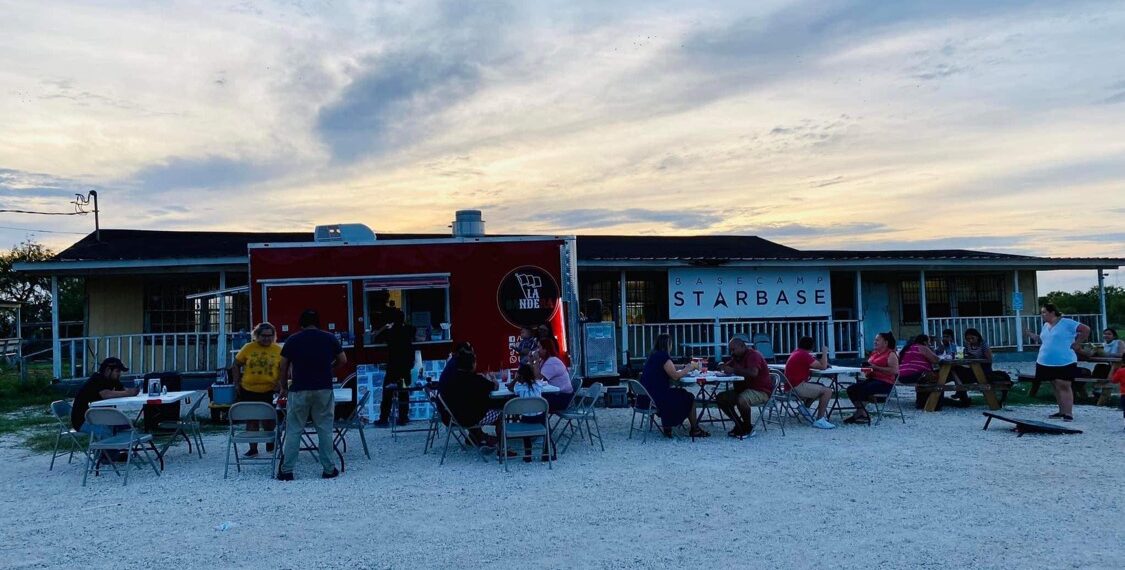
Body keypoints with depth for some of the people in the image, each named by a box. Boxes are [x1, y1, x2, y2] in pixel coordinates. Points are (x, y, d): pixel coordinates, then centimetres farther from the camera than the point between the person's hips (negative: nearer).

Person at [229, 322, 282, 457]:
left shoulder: (278, 350, -3)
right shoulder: (248, 348, -2)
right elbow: (236, 365, 7)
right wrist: (237, 384, 3)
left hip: (269, 391, -1)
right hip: (249, 390, 1)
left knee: (269, 420, 0)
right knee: (251, 420, 10)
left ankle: (270, 441, 29)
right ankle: (253, 448, 22)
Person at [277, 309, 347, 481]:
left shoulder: (292, 340, 2)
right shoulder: (329, 338, 3)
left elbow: (284, 366, 6)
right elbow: (343, 360, 8)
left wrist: (284, 387, 19)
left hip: (299, 390, -1)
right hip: (324, 389, 1)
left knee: (293, 431, 6)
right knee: (324, 430, 7)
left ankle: (286, 470, 6)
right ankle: (329, 469, 8)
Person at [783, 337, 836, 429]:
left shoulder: (796, 353, 15)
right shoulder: (803, 355, -16)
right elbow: (823, 367, -15)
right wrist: (824, 352, -2)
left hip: (791, 386, 10)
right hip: (798, 387, -10)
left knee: (822, 387, 24)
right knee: (827, 391, -13)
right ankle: (820, 420, -14)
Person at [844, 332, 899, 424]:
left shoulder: (891, 354, -4)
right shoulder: (874, 353, 20)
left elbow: (894, 370, -18)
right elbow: (869, 365, 31)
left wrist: (876, 367, -19)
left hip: (885, 383, -8)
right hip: (872, 379, 8)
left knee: (862, 390, -28)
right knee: (851, 389, -12)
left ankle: (859, 413, -12)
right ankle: (863, 414, -10)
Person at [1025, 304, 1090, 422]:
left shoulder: (1066, 323, -9)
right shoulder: (1046, 325, 14)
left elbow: (1086, 330, -10)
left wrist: (1077, 343, -10)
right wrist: (1031, 335, 11)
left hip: (1064, 362, -7)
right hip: (1047, 363, 7)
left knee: (1064, 386, -7)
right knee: (1057, 387, 13)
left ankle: (1068, 413, -5)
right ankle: (1062, 411, 21)